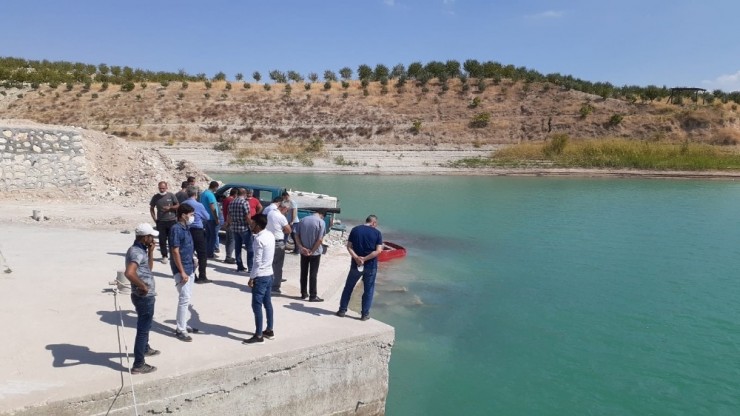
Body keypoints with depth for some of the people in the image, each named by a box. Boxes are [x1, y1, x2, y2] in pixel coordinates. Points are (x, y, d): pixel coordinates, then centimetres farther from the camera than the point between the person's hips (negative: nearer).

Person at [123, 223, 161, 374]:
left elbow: (149, 267, 19)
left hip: (146, 296, 10)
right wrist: (143, 286, -27)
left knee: (145, 325, 29)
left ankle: (145, 349, 51)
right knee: (143, 329, 0)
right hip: (144, 297, -10)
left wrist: (150, 252, 6)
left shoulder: (140, 250, 7)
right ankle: (138, 365, 9)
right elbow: (129, 273, -40)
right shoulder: (136, 252, -24)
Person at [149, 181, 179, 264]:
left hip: (171, 221, -1)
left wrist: (170, 208, -14)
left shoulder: (171, 195, -1)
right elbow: (151, 208, 13)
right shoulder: (155, 197, 4)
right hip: (161, 222, 1)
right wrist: (155, 219, 4)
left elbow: (178, 206, 4)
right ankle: (164, 256, 10)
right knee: (162, 240, 2)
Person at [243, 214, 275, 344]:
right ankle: (269, 330, 24)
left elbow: (258, 262, -20)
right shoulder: (270, 235, 5)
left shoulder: (259, 239, -20)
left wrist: (251, 277, -14)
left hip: (261, 276, -9)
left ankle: (259, 335, 4)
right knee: (267, 303, 15)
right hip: (269, 274, 9)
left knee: (257, 306, -1)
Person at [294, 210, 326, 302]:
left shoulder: (304, 220, 3)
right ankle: (313, 296, 7)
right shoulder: (321, 222, -10)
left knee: (303, 273, 12)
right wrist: (312, 251, -11)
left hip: (304, 252, 4)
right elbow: (320, 240, -16)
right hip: (315, 252, -4)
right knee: (313, 274, 2)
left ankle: (304, 294, 21)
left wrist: (301, 247, -8)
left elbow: (296, 235, 0)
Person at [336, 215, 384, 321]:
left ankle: (342, 310, 21)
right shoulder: (377, 233, -4)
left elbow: (349, 246, -5)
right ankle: (365, 314, 14)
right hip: (371, 266, -1)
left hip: (356, 265, 2)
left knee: (348, 287, 16)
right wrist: (365, 259, -15)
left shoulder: (355, 230, 1)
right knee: (368, 290, 11)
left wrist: (356, 258, -15)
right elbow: (378, 250, -12)